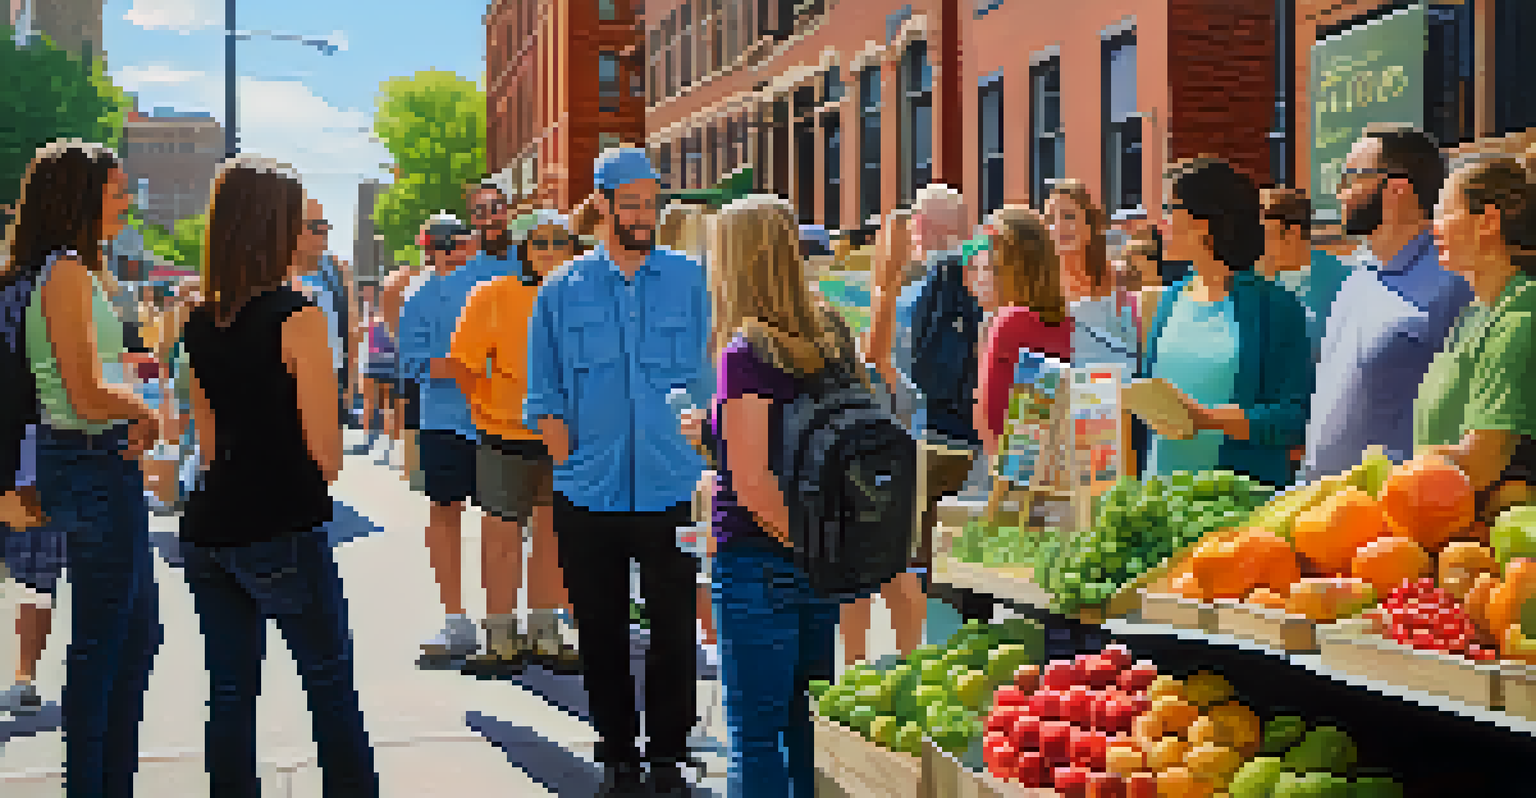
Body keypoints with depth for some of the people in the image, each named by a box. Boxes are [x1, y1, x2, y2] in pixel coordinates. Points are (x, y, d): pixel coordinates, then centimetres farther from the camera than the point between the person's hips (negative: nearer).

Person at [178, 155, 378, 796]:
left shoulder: (201, 323, 9)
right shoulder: (298, 317, -12)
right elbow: (328, 456, -12)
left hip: (209, 527, 6)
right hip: (283, 531, -6)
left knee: (230, 695, 11)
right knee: (332, 690, 7)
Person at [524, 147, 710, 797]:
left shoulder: (688, 280, 6)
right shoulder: (563, 290, 6)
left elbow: (707, 381, 8)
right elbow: (544, 396, 8)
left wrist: (695, 450, -2)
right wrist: (568, 459, -4)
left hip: (672, 485, -1)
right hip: (589, 493, 1)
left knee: (674, 627, 4)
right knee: (601, 632, 8)